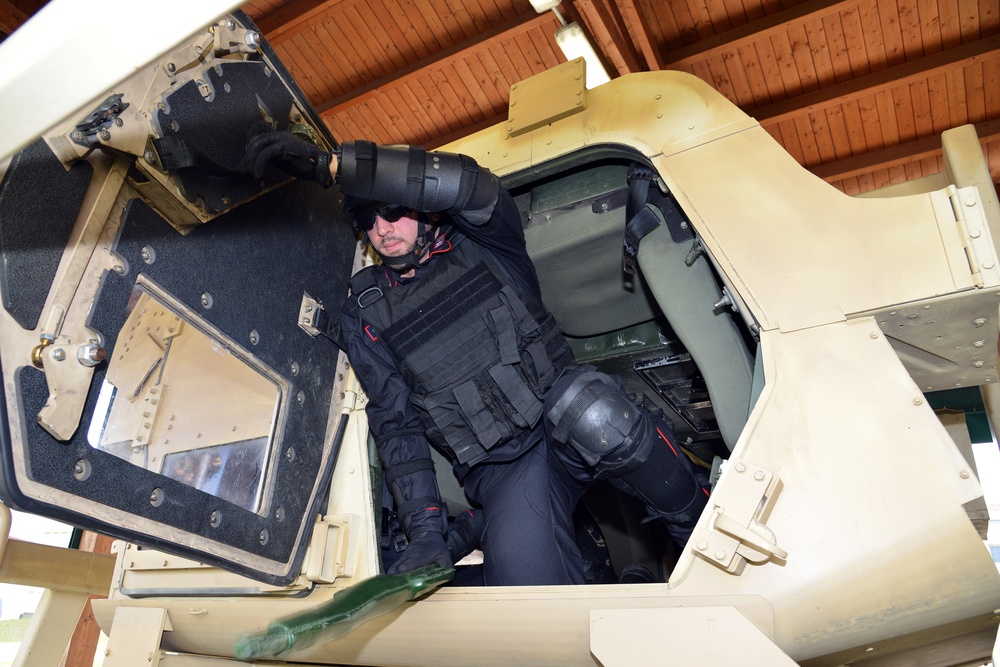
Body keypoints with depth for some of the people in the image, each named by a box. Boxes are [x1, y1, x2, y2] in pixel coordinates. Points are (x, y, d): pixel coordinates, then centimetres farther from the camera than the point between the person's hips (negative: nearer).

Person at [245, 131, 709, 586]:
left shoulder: (481, 244, 5)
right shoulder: (364, 317, 8)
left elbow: (464, 181, -20)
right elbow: (395, 422, 2)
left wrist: (329, 164, -21)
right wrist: (425, 529, -9)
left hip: (566, 414, 0)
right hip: (500, 467, 0)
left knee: (590, 412, -36)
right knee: (522, 573, -29)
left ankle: (699, 531, -11)